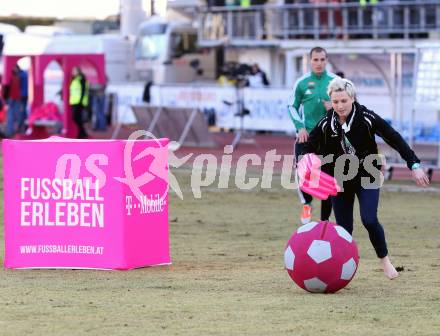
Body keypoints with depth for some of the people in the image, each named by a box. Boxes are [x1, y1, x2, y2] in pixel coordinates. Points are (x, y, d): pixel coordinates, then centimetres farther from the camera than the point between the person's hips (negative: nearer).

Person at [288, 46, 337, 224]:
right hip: (306, 134, 0)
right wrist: (300, 127, -5)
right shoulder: (302, 82, 1)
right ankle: (307, 203, 13)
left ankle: (325, 219, 15)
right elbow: (293, 107, 8)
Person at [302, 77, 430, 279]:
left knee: (369, 220, -16)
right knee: (343, 226, 2)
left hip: (367, 177, -2)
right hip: (339, 181, 2)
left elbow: (395, 139, -12)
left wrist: (414, 165, -15)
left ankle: (384, 259, 7)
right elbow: (309, 148, -1)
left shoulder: (367, 119, -16)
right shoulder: (326, 124, -9)